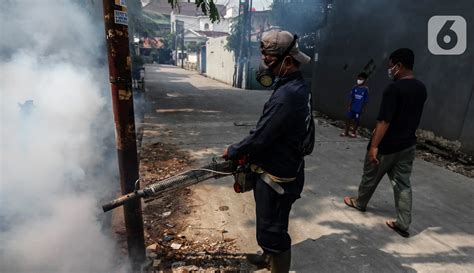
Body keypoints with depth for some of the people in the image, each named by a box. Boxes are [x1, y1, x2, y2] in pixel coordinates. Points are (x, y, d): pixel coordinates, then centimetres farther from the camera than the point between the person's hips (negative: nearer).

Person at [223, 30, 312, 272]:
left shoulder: (287, 95, -29)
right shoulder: (296, 87, 4)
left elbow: (261, 136, -24)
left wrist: (233, 152, -7)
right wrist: (247, 152, 8)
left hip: (276, 177, -10)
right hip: (282, 169, 10)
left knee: (272, 230, 8)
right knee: (270, 224, 29)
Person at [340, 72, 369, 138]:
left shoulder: (366, 89, -7)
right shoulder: (355, 87, 1)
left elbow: (365, 101, -4)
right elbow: (351, 98, 4)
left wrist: (362, 108, -6)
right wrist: (349, 106, 2)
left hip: (359, 109, -3)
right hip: (352, 107, 3)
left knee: (356, 120, 7)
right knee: (349, 118, 7)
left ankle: (354, 132, 21)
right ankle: (346, 132, 18)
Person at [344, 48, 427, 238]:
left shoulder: (393, 89, -21)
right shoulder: (421, 89, 5)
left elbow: (384, 121, -24)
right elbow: (413, 117, 14)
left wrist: (374, 146, -21)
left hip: (387, 146, -7)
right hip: (408, 145, 7)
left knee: (370, 177, 14)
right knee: (403, 183, 10)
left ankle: (359, 203, 36)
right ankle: (403, 224, 15)